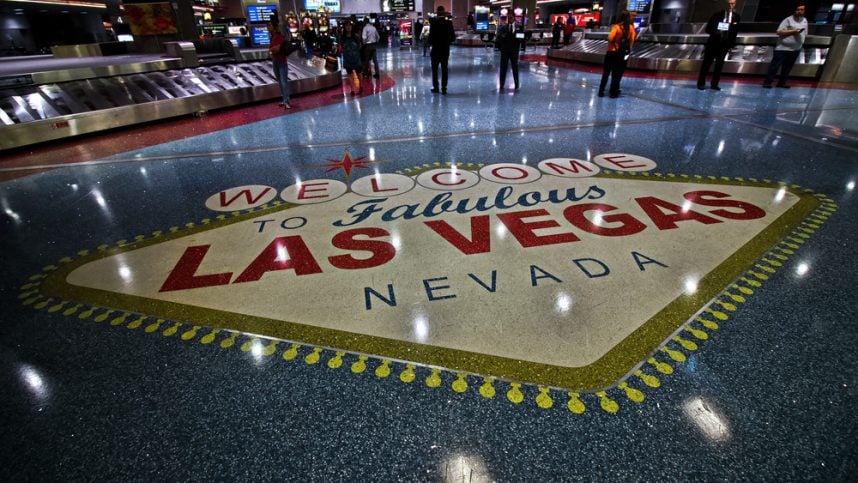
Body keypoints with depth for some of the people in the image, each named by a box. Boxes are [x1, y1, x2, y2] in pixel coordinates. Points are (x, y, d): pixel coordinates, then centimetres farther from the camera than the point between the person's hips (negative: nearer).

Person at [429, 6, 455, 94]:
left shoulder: (434, 22, -10)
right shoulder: (449, 22, -2)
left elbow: (431, 35, -13)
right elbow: (453, 36, -2)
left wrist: (431, 42, 6)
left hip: (436, 49, -2)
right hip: (445, 49, 2)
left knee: (435, 69, 8)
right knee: (444, 69, 7)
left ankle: (435, 87, 9)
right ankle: (444, 88, 5)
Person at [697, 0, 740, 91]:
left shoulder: (736, 17, 4)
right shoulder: (717, 15, -2)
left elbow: (735, 32, 8)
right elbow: (708, 29, -1)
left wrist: (731, 45, 3)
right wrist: (716, 32, -19)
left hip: (724, 45, 2)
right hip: (713, 43, -2)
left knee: (719, 65, 2)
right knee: (706, 63, 0)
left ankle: (714, 84, 8)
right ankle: (701, 83, 7)